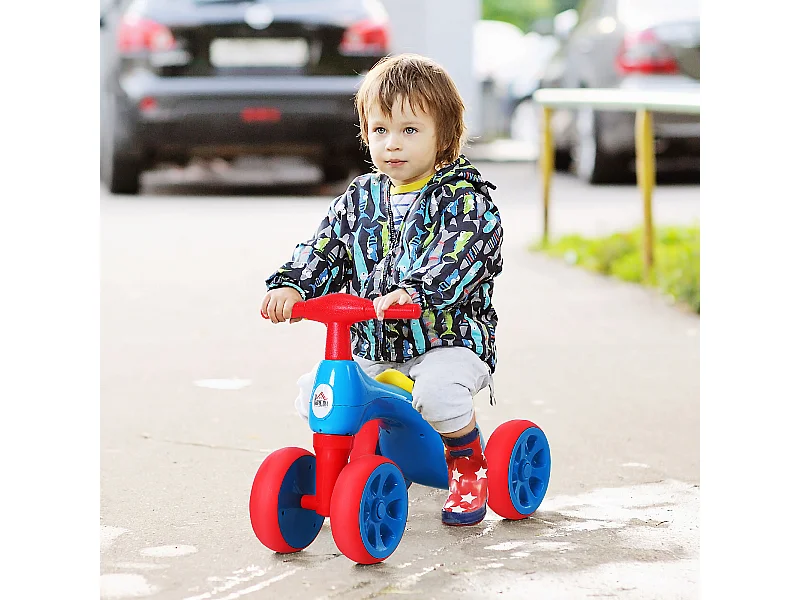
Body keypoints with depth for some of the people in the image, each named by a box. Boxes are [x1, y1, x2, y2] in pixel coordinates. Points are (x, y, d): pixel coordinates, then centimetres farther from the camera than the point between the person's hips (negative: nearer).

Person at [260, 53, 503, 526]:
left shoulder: (464, 199, -9)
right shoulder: (359, 200, 9)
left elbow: (461, 258, -25)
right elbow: (323, 251, 5)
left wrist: (414, 292, -42)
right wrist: (291, 286, -17)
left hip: (449, 336, -6)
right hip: (374, 344, 6)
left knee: (436, 389, -35)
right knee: (313, 392, -10)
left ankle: (470, 465, -4)